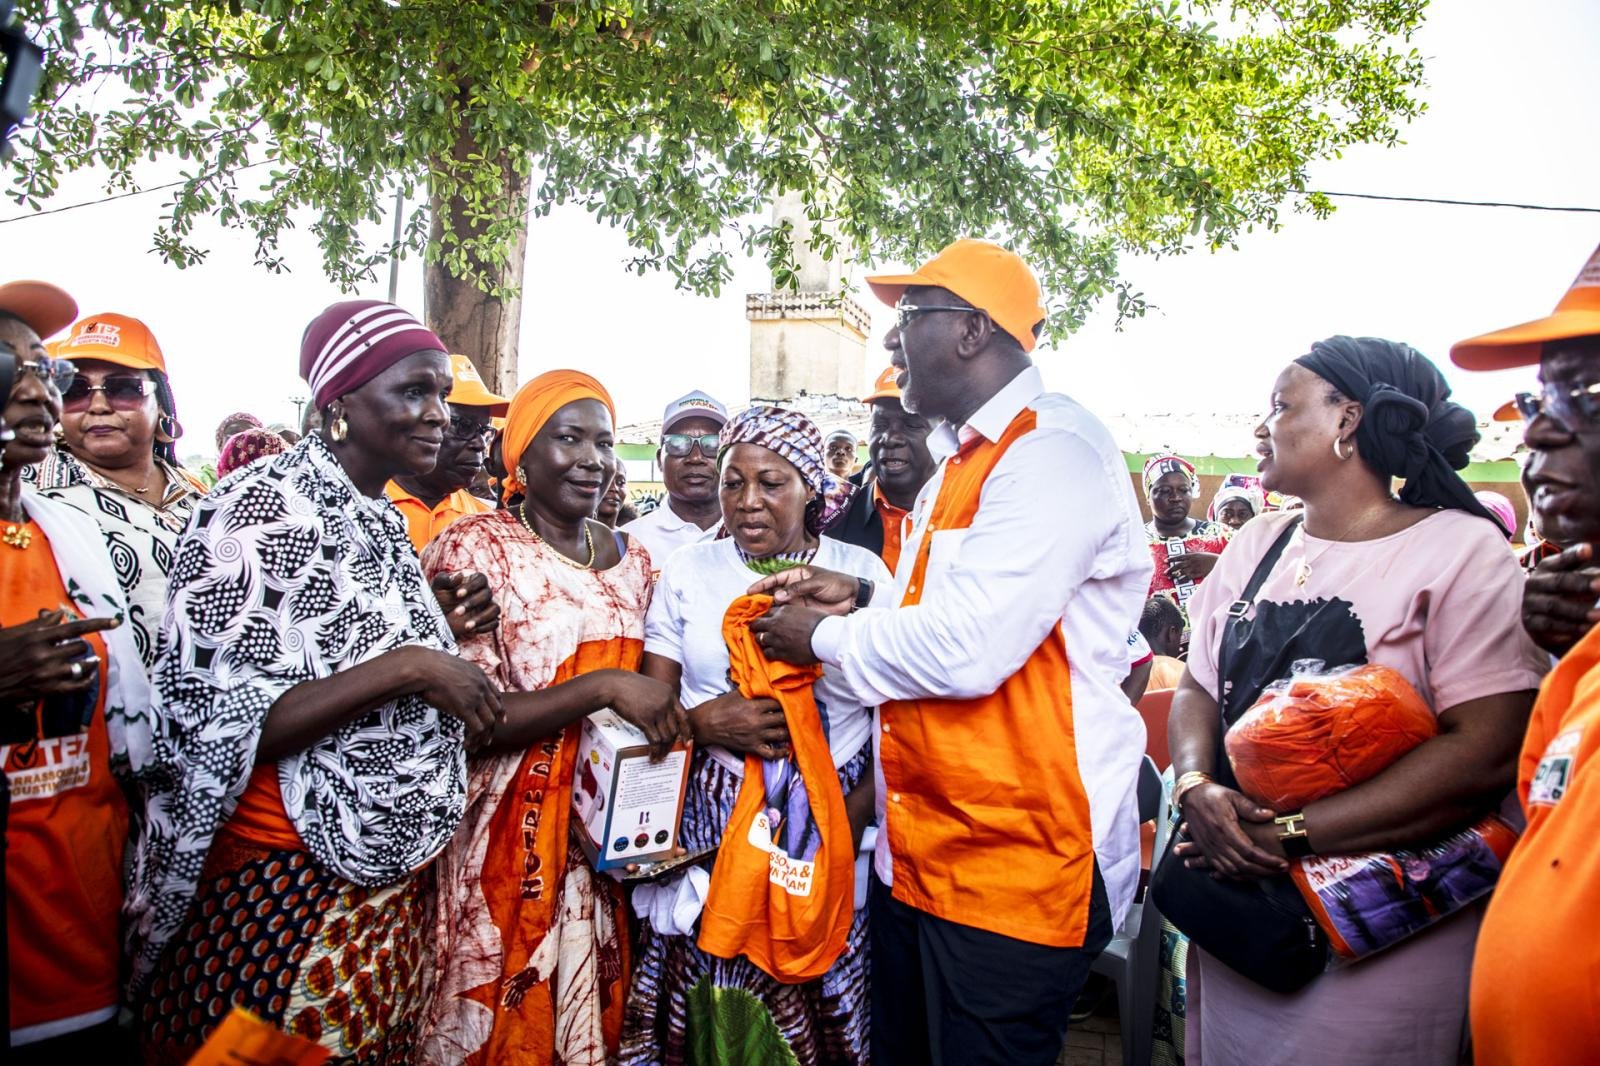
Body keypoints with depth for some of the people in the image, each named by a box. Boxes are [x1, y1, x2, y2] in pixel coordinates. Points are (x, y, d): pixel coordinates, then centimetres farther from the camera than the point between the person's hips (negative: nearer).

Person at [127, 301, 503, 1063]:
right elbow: (206, 726, -23)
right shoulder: (260, 508, -16)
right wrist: (405, 667, -27)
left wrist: (453, 632, 2)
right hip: (284, 889, -8)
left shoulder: (385, 522, 8)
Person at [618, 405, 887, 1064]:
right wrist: (705, 721, -14)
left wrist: (858, 815, -11)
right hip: (709, 820, 1)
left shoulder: (862, 573, 1)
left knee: (820, 1004, 3)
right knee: (709, 1013, 4)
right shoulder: (689, 571, 6)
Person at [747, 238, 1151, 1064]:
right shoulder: (962, 459, 14)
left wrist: (825, 639, -10)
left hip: (1015, 862, -9)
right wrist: (862, 598, 6)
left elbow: (968, 649, -26)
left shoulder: (1054, 452, -18)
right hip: (919, 848, 9)